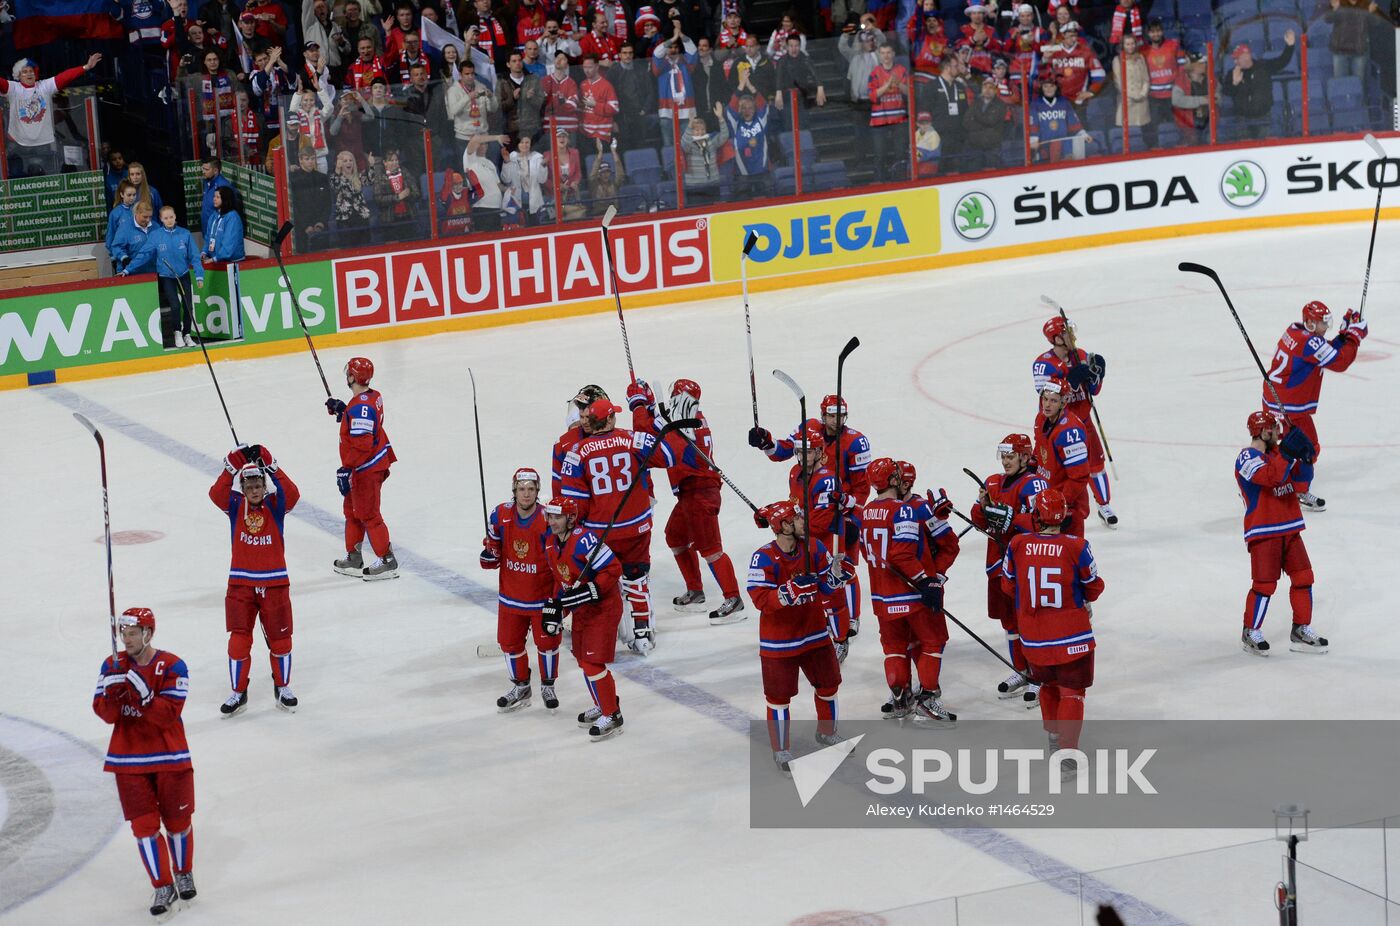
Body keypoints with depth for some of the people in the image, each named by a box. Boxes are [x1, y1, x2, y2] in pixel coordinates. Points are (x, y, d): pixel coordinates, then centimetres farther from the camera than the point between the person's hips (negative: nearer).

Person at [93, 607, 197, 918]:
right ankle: (163, 887, 9)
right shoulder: (112, 665, 0)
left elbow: (168, 714, -19)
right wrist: (112, 693, -25)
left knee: (177, 821, 11)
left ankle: (184, 872, 36)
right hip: (128, 761, 2)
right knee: (144, 825, 0)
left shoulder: (173, 666, -12)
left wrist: (143, 696, -33)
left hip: (169, 758, -2)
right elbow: (105, 713, -4)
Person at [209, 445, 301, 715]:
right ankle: (238, 693, 11)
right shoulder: (235, 505, -2)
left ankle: (282, 687, 29)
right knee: (239, 639, -2)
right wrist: (231, 468, -29)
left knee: (280, 639, 10)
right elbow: (216, 494, -21)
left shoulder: (275, 505, -4)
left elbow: (292, 494, -24)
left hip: (274, 583, 0)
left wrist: (272, 468, -29)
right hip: (241, 583, 0)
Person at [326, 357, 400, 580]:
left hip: (366, 469, -10)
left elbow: (361, 444, -29)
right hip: (376, 463, 10)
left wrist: (347, 469, -28)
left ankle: (387, 561, 6)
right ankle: (353, 558, 29)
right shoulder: (374, 396, 4)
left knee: (367, 514, -1)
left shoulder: (360, 407, -26)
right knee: (353, 510, 20)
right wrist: (341, 409, 20)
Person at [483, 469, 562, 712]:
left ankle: (548, 687, 28)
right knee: (510, 642, 13)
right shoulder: (500, 515, -9)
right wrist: (489, 556, -14)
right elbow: (493, 543, 10)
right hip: (511, 595, 4)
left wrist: (558, 600, -20)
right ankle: (520, 688, 33)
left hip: (542, 595, -4)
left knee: (547, 641, 5)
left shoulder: (548, 521, -21)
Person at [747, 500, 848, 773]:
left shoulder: (813, 548, -4)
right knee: (779, 695, 1)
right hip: (778, 640, -6)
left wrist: (836, 575, -20)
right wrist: (793, 588, -35)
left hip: (813, 632, 6)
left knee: (828, 683, 18)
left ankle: (826, 732, 42)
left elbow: (826, 588, 2)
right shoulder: (763, 558, -22)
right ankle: (781, 750, 17)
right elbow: (760, 599, -25)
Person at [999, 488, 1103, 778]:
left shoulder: (1017, 545, -10)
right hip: (1071, 635, -3)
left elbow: (1008, 585, 4)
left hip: (1034, 637, 3)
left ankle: (1054, 734, 43)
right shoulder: (1076, 547, -16)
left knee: (1048, 684, 25)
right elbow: (1094, 587, -2)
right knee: (1071, 692, 4)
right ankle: (1066, 755, -3)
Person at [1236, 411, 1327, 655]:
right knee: (1265, 584, -7)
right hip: (1262, 532, -8)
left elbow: (1300, 484, 11)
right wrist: (1287, 453, -32)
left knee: (1303, 577, 7)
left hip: (1289, 529, 8)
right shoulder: (1247, 458, -12)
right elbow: (1270, 477, -29)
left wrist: (1306, 458, -5)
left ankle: (1301, 631, 17)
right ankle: (1251, 633, 8)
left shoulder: (1277, 452, 14)